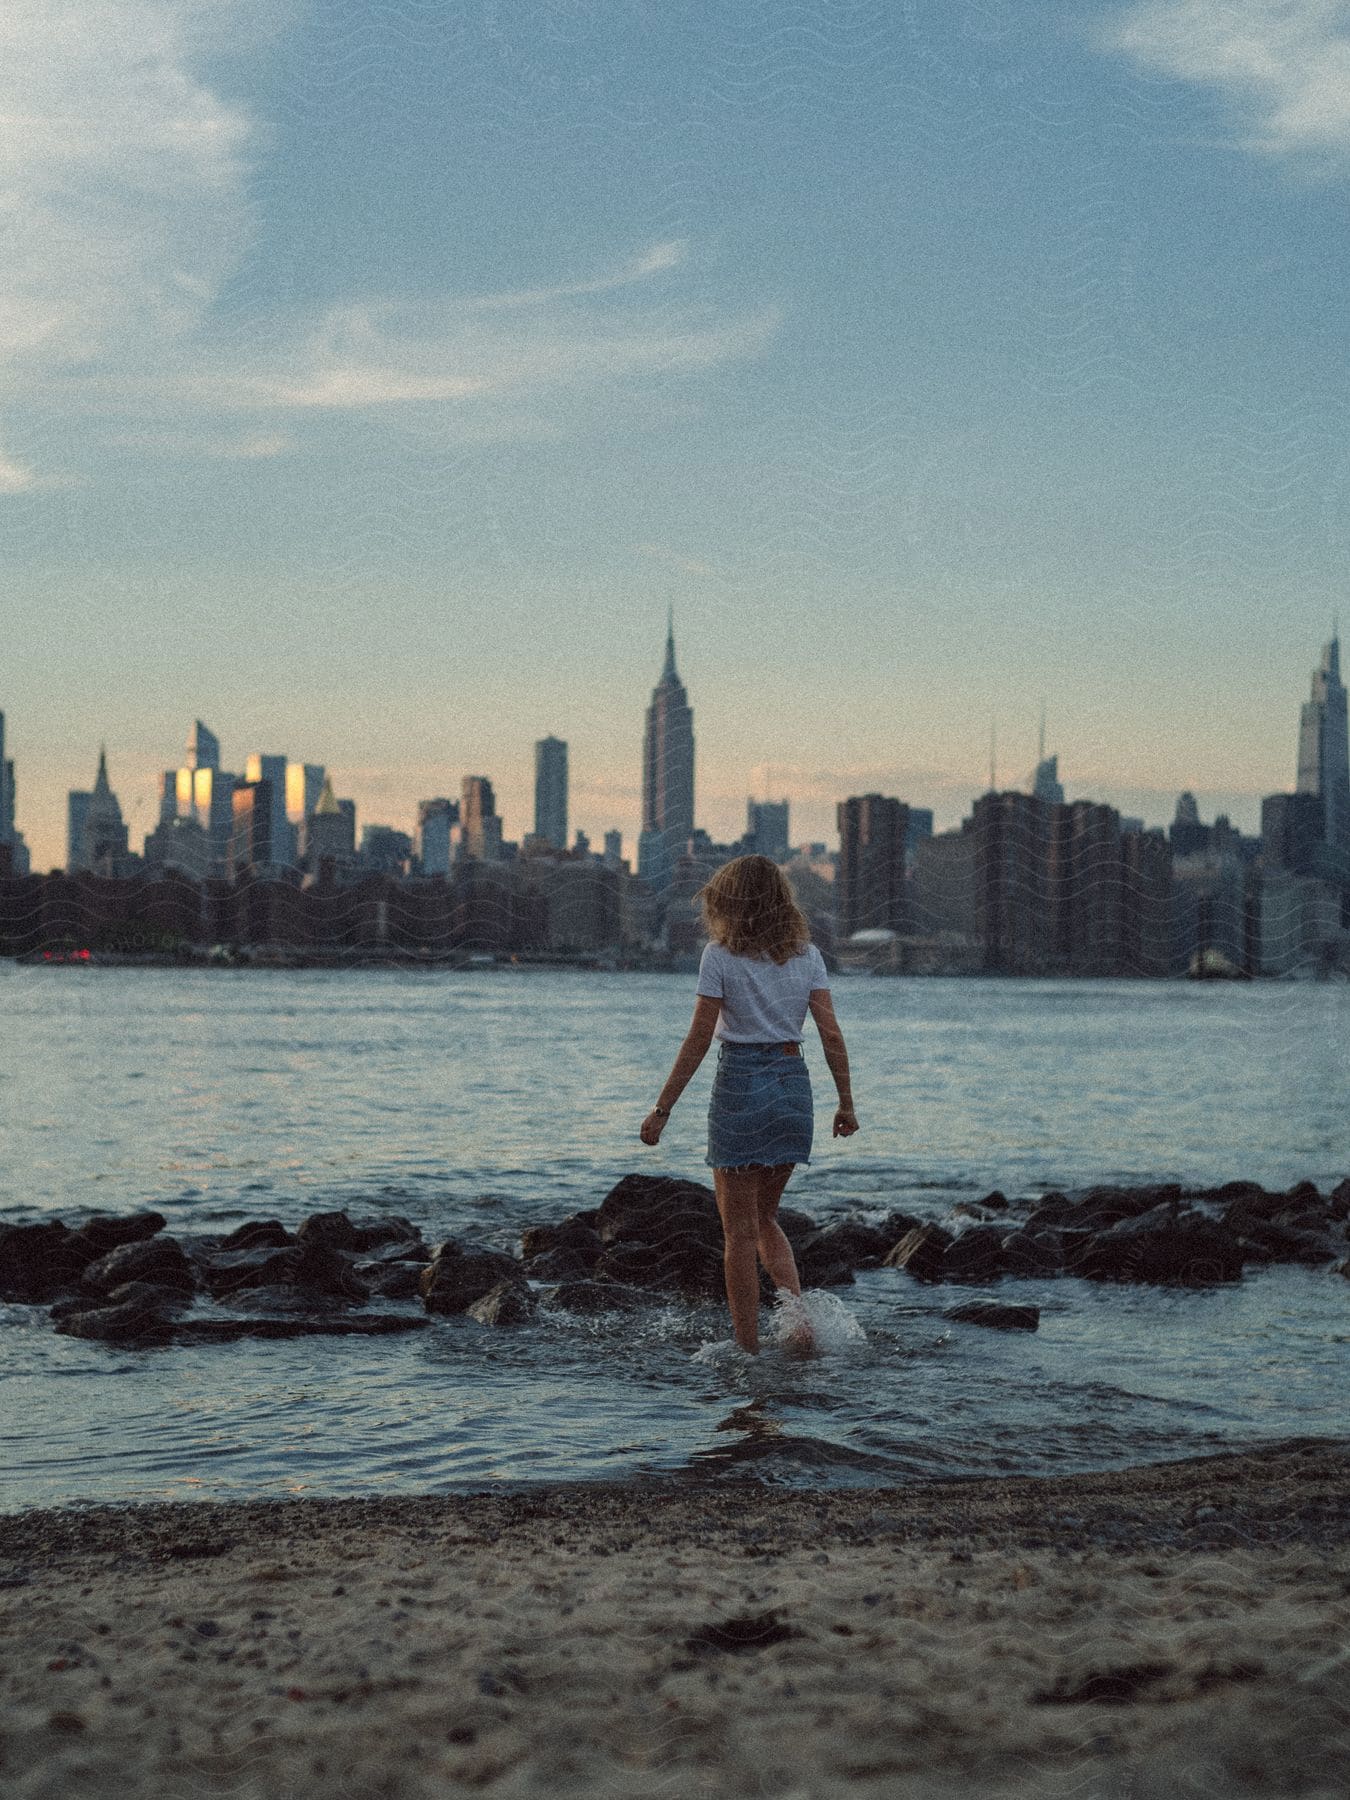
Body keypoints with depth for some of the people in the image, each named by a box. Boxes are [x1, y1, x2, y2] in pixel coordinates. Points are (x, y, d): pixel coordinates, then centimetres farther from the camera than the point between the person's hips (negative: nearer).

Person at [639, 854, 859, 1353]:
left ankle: (748, 1349, 7)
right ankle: (800, 1317, 1)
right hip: (794, 1085, 5)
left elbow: (698, 1040, -9)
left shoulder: (721, 954, -7)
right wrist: (846, 1104, 8)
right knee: (765, 1220, 20)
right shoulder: (806, 953, 5)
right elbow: (832, 1035, 1)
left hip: (740, 1085, -4)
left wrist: (662, 1109, -5)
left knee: (739, 1231, 5)